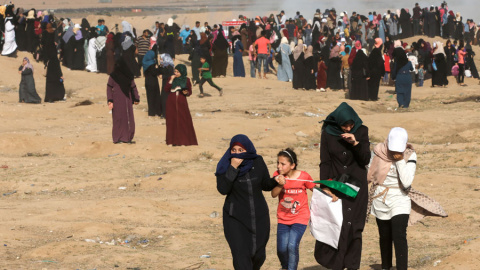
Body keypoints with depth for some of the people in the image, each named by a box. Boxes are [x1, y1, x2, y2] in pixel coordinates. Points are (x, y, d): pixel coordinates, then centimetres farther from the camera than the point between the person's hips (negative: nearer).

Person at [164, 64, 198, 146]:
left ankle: (183, 140, 4)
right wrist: (171, 80, -12)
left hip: (182, 103, -1)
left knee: (183, 121, -3)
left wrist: (186, 92, -16)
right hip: (172, 103, 1)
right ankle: (172, 140, 9)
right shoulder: (172, 78, 4)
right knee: (172, 121, 2)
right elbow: (166, 89, -3)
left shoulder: (186, 80, 1)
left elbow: (190, 92, 6)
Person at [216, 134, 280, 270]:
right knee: (241, 255, -13)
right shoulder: (225, 166, -10)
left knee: (259, 255, 10)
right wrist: (233, 168, -26)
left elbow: (266, 185, 9)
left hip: (258, 216, 3)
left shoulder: (258, 163, -2)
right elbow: (222, 189, -22)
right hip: (235, 218, -3)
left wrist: (276, 181, -13)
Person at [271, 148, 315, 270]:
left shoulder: (303, 176, -13)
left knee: (292, 246, -21)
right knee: (281, 249, 3)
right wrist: (280, 185, -37)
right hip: (283, 219, 3)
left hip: (299, 218, -3)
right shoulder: (278, 175, -6)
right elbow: (273, 194, -18)